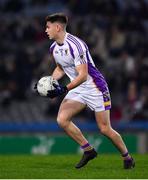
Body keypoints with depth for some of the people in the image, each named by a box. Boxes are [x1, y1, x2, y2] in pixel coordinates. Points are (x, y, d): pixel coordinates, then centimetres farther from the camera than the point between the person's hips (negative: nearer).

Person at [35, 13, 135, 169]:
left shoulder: (75, 45, -25)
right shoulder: (54, 48, 2)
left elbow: (83, 75, -28)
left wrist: (64, 90, -34)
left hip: (95, 88, -8)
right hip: (78, 89, 8)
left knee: (105, 129, -6)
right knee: (62, 120, -11)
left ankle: (127, 157, 16)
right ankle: (88, 150, 3)